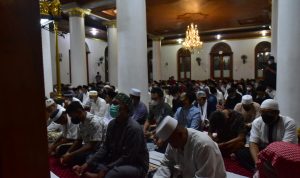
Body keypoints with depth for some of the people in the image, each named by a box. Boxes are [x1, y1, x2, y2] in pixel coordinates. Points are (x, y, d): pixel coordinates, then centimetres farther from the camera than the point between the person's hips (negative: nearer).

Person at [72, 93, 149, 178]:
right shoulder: (112, 123, 0)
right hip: (116, 161, 7)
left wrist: (104, 170, -24)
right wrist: (87, 164, -9)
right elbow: (105, 148, 1)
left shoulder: (134, 128, -25)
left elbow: (127, 158, -23)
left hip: (136, 166, -7)